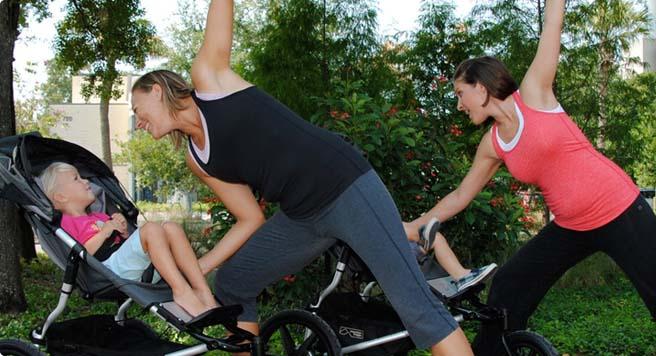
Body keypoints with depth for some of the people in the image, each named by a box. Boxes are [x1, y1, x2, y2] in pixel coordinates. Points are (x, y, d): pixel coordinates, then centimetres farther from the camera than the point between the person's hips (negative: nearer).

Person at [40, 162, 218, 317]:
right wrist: (104, 232, -9)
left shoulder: (99, 217, 35)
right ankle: (182, 292, -36)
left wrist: (123, 232, 11)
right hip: (111, 265, -9)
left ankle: (203, 292, -23)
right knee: (151, 229, -28)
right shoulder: (68, 222, 7)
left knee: (171, 228, -9)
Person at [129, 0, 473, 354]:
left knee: (415, 305, -13)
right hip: (303, 217, 8)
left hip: (347, 185, -8)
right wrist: (194, 269, 11)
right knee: (230, 284, 13)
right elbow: (250, 220, 13)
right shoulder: (197, 160, 15)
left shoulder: (208, 78, 1)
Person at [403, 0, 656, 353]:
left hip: (620, 211, -6)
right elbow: (460, 196, 14)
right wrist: (413, 226, 15)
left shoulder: (533, 94, -10)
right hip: (571, 227, 6)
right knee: (507, 288, 7)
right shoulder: (492, 145, 5)